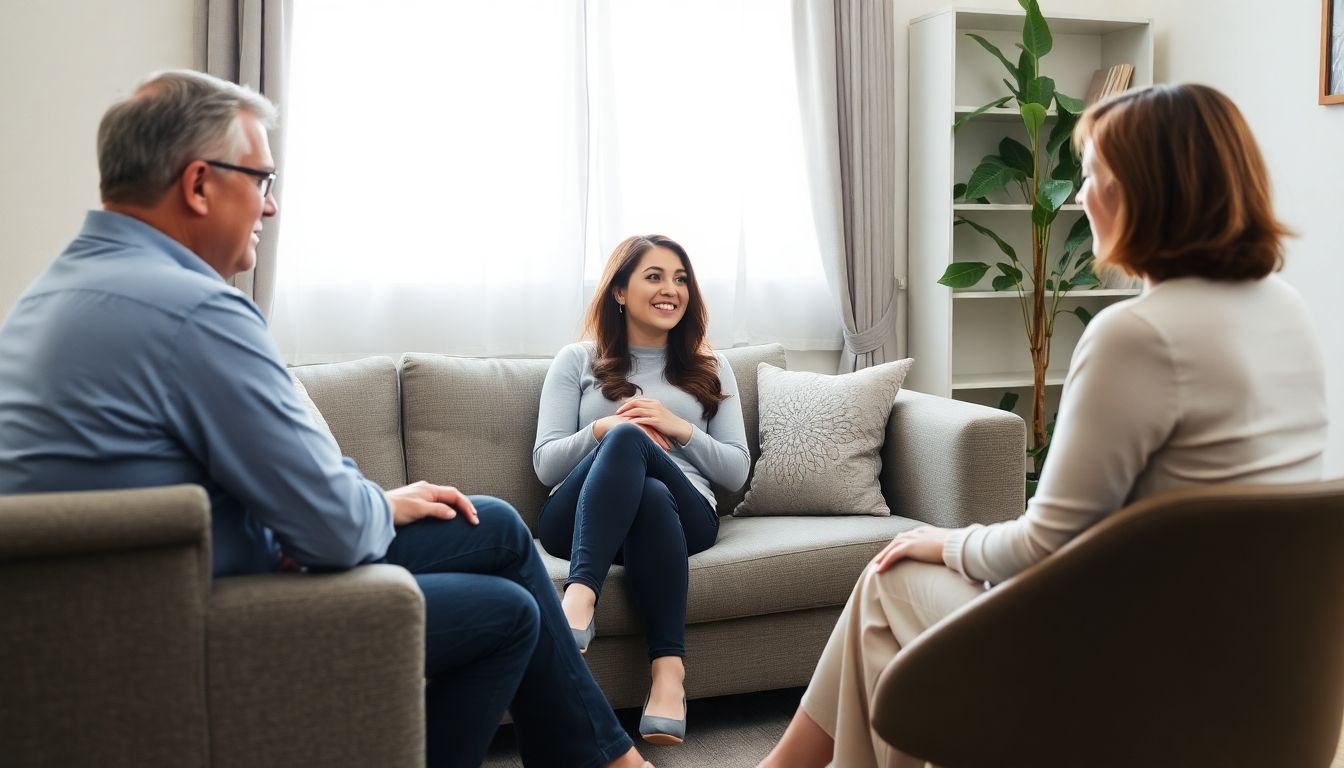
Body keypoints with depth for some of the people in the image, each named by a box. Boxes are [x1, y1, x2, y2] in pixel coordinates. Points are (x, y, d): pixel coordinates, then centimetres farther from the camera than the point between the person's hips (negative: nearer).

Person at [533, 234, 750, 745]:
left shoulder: (711, 370, 20)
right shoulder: (577, 362, 16)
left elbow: (737, 472, 11)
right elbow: (545, 464, 6)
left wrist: (682, 429, -5)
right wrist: (603, 429, -11)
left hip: (682, 513, 1)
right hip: (581, 517, -1)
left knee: (651, 495, -37)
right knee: (625, 438, -34)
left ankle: (668, 670, -46)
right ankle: (579, 602, -49)